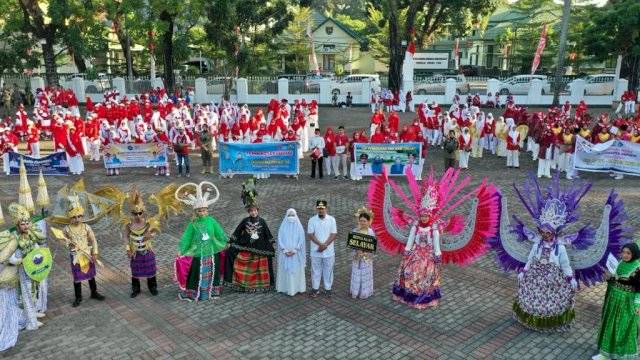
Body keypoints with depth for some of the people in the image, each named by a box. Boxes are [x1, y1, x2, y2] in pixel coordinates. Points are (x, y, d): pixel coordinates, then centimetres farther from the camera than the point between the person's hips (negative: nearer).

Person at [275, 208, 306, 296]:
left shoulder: (299, 227, -3)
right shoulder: (283, 227, 0)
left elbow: (301, 240, -6)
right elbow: (280, 239, -3)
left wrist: (294, 251, -15)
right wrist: (285, 251, -14)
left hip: (296, 253, -1)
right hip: (285, 253, 1)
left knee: (296, 270, 3)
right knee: (285, 270, 5)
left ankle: (296, 288, 13)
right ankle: (285, 288, 15)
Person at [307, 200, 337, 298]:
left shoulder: (331, 219, -4)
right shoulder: (312, 220, -4)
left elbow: (334, 234, -8)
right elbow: (310, 235, -7)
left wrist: (325, 245, -16)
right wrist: (320, 244, -18)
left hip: (329, 251, 0)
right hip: (315, 251, 0)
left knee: (328, 270, 10)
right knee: (316, 270, 10)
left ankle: (328, 288, 23)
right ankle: (315, 288, 23)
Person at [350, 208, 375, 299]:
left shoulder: (370, 232, -11)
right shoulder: (355, 231, -6)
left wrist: (364, 251, -22)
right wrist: (357, 250, -20)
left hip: (366, 257, -2)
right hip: (356, 256, 2)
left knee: (365, 275, 10)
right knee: (356, 274, 12)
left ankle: (364, 292, 25)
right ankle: (355, 291, 26)